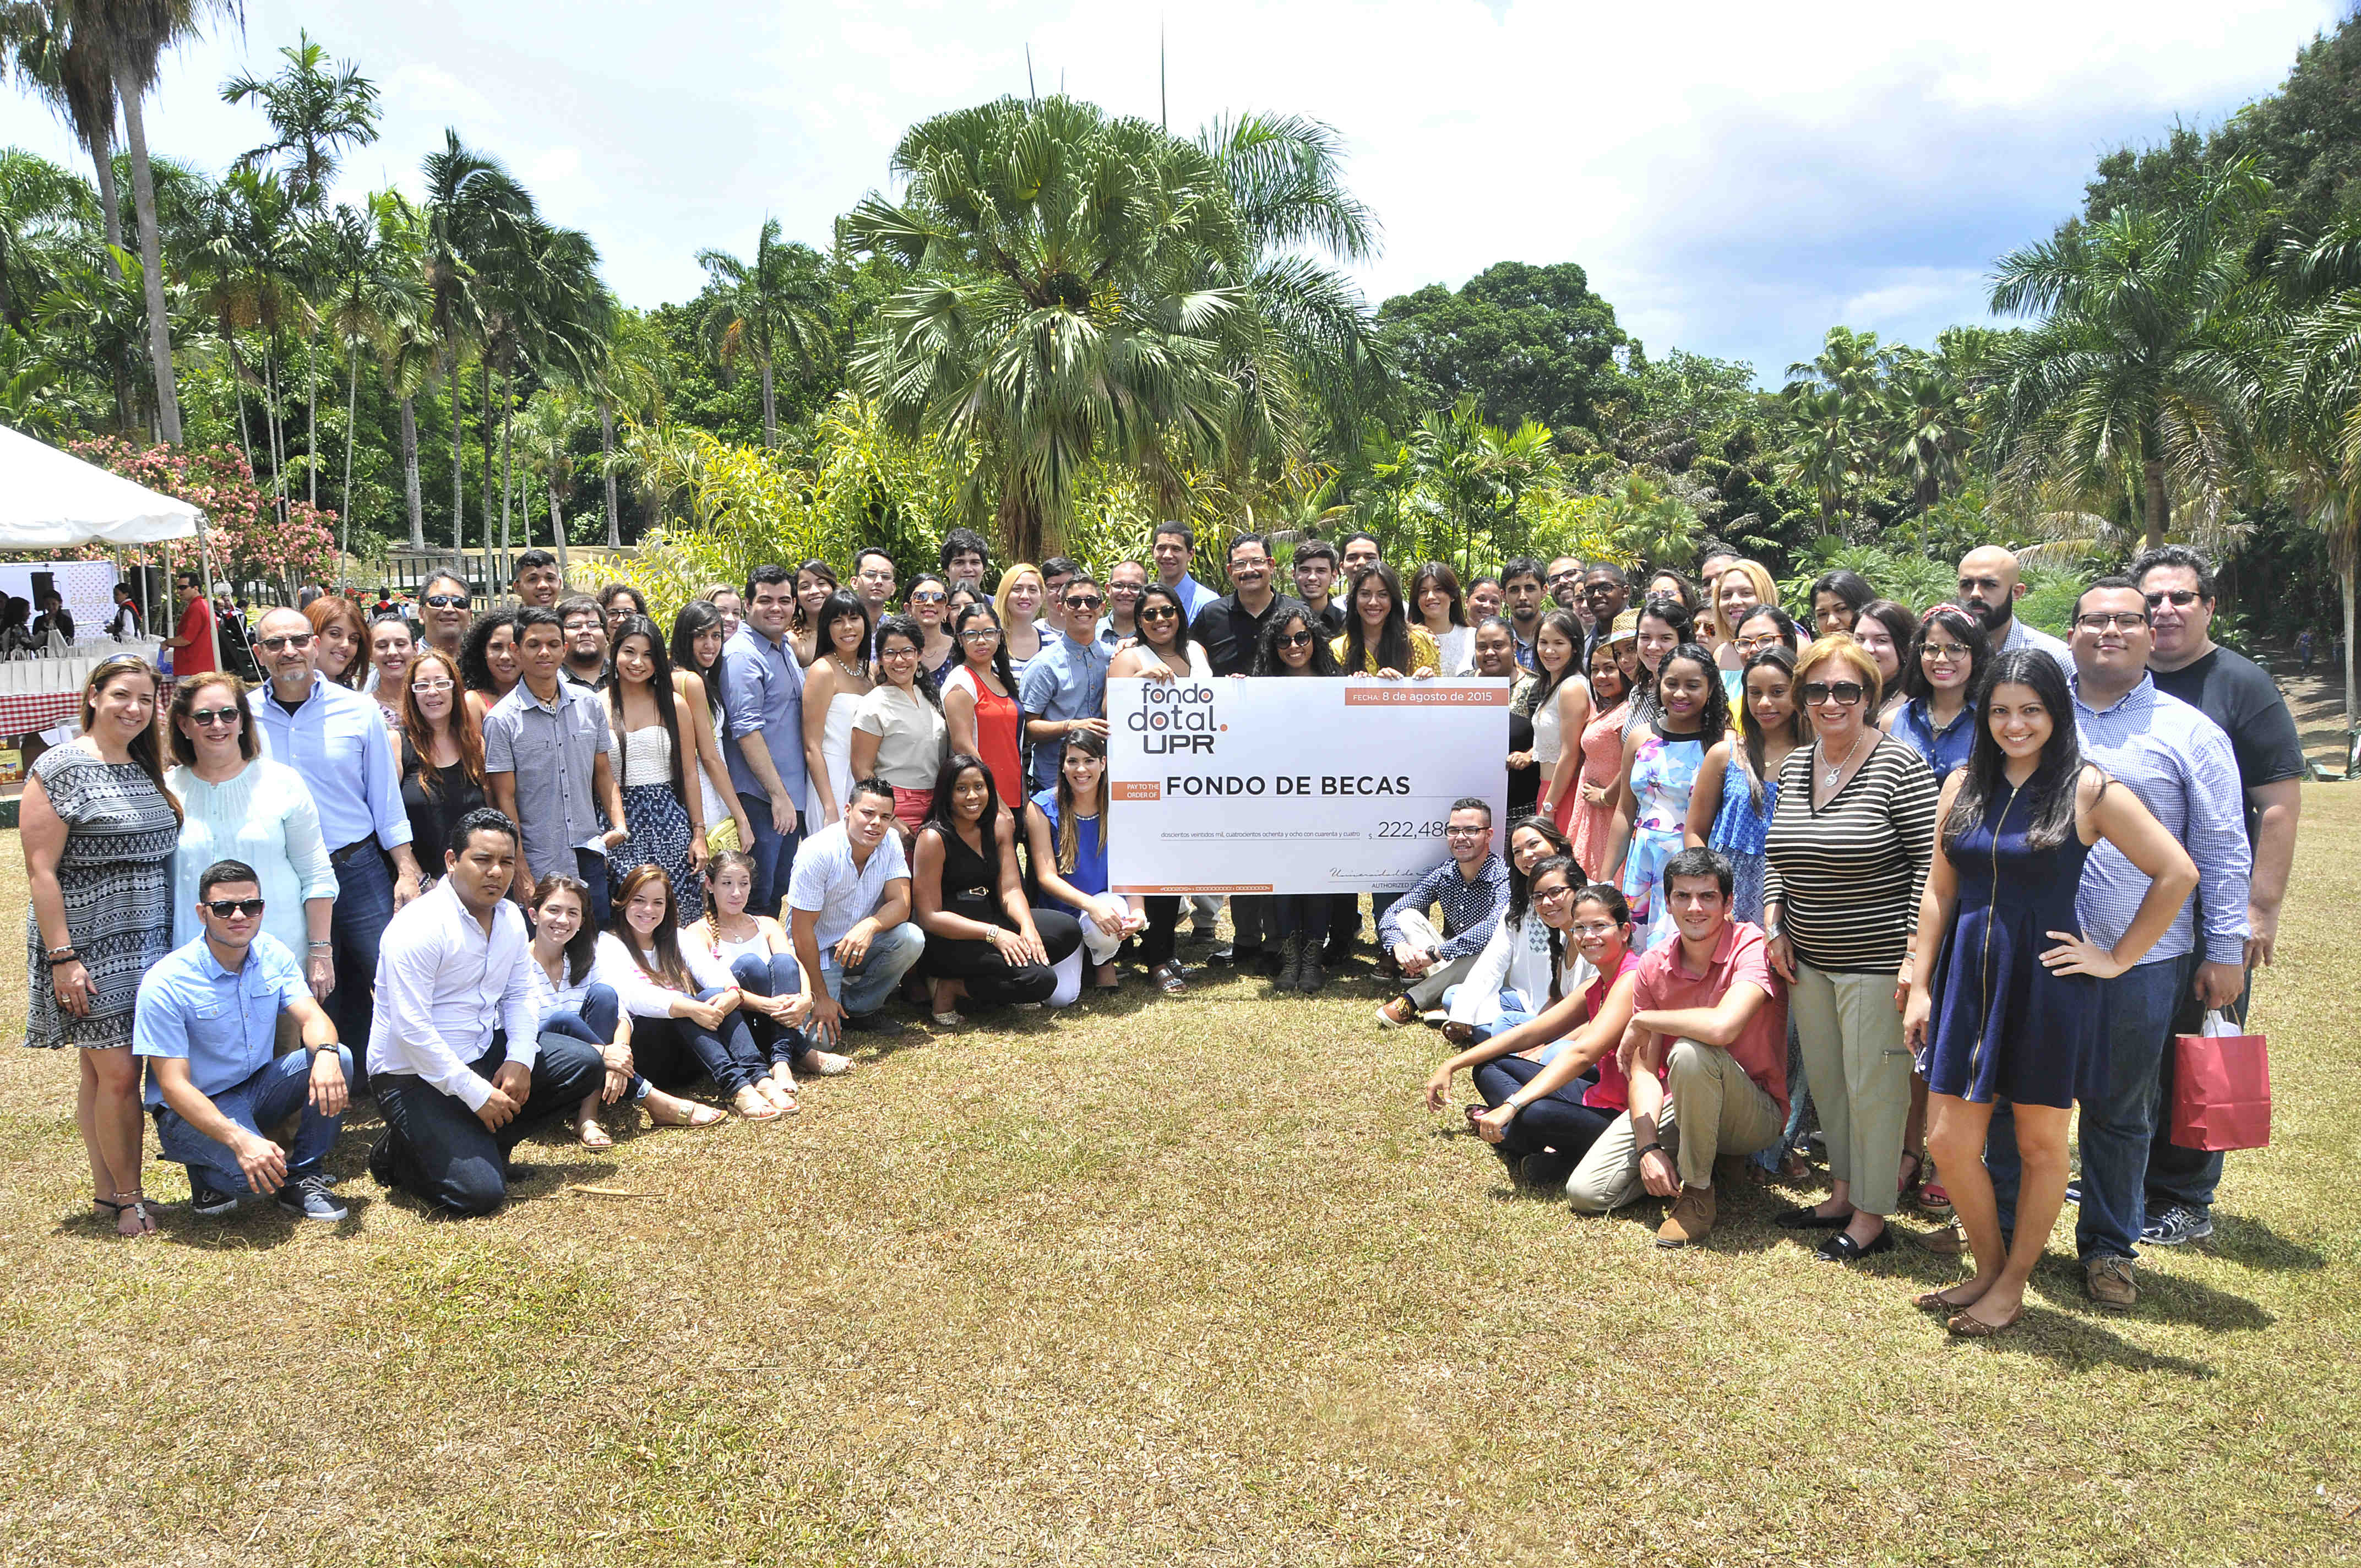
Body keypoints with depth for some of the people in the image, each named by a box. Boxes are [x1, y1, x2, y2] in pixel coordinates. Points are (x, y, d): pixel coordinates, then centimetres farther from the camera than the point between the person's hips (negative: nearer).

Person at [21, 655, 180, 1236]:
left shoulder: (144, 770, 13)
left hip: (147, 944, 6)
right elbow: (40, 871, -12)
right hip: (90, 950, -6)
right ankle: (129, 1200, 5)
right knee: (117, 1074, -6)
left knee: (104, 1071, 12)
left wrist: (176, 940, 16)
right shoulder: (61, 768, -9)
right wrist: (62, 957, -16)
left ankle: (107, 1190, 19)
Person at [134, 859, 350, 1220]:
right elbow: (173, 1086, -22)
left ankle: (303, 1179, -6)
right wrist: (240, 1140, -36)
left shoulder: (273, 954, -3)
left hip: (258, 1087, 5)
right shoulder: (166, 982, -19)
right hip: (194, 1108, -5)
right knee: (255, 1172, -34)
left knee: (338, 1059, -23)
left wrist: (326, 1053, -38)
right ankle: (205, 1173, 5)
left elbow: (312, 1018, -11)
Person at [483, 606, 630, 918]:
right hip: (538, 867, -4)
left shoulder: (590, 704, 6)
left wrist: (618, 824, -1)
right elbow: (505, 798, -6)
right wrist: (520, 871, -9)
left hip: (590, 856, 4)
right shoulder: (502, 719, -6)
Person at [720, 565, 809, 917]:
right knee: (758, 903, -3)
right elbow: (747, 730, -19)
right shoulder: (743, 654, -12)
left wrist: (790, 795, 16)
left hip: (790, 795, 9)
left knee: (781, 895, 15)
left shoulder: (786, 648, 15)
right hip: (760, 798, -9)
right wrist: (779, 795, -20)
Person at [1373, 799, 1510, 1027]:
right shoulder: (1442, 875, -5)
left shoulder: (1503, 877, -20)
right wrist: (1399, 945, -28)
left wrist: (1435, 952, -40)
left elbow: (1496, 927, -40)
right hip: (1449, 962, 5)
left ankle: (1411, 1001, -27)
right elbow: (1391, 914, -5)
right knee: (1408, 916, -11)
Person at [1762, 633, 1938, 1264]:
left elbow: (1928, 866, -13)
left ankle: (1871, 1216, 14)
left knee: (1873, 1086, 1)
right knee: (1824, 1078, 15)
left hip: (1876, 961, -7)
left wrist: (1915, 956, -17)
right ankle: (1843, 1193, 31)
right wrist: (1775, 927, 7)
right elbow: (1776, 856, 17)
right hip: (1808, 958, 7)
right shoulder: (1795, 765, 8)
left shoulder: (1900, 766, -12)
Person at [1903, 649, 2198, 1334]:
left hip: (2048, 984, -4)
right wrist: (1920, 985, 6)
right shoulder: (1964, 782, 6)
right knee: (1951, 1142, 4)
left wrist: (2117, 958, -5)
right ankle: (1988, 1267, 27)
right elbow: (1939, 888, 9)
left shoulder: (2087, 789, -7)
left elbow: (2177, 873, -6)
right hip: (1968, 975, 4)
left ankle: (2012, 1287, 26)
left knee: (2040, 1144, 9)